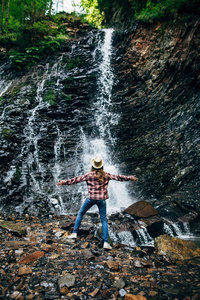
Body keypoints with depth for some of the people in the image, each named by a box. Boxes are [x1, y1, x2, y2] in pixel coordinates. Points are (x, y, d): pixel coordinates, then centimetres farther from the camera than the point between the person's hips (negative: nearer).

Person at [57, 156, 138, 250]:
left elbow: (76, 179, -4)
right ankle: (106, 242, 3)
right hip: (102, 199, 1)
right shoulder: (106, 175, 0)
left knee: (80, 213, 20)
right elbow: (118, 177, 6)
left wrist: (64, 182, 4)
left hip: (91, 198, -1)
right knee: (104, 220, 7)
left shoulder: (89, 175, -5)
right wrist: (130, 178, 17)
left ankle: (74, 233, 23)